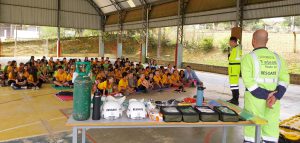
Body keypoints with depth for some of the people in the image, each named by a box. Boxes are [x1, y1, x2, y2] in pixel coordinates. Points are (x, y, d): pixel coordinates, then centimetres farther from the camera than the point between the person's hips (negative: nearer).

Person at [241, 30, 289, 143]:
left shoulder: (248, 57, -7)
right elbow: (284, 79, -3)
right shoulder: (277, 58, 7)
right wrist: (275, 97, -13)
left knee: (251, 129, 7)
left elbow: (248, 81, -17)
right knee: (271, 129, 10)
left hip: (254, 99, -3)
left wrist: (265, 95, -14)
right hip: (273, 101, 4)